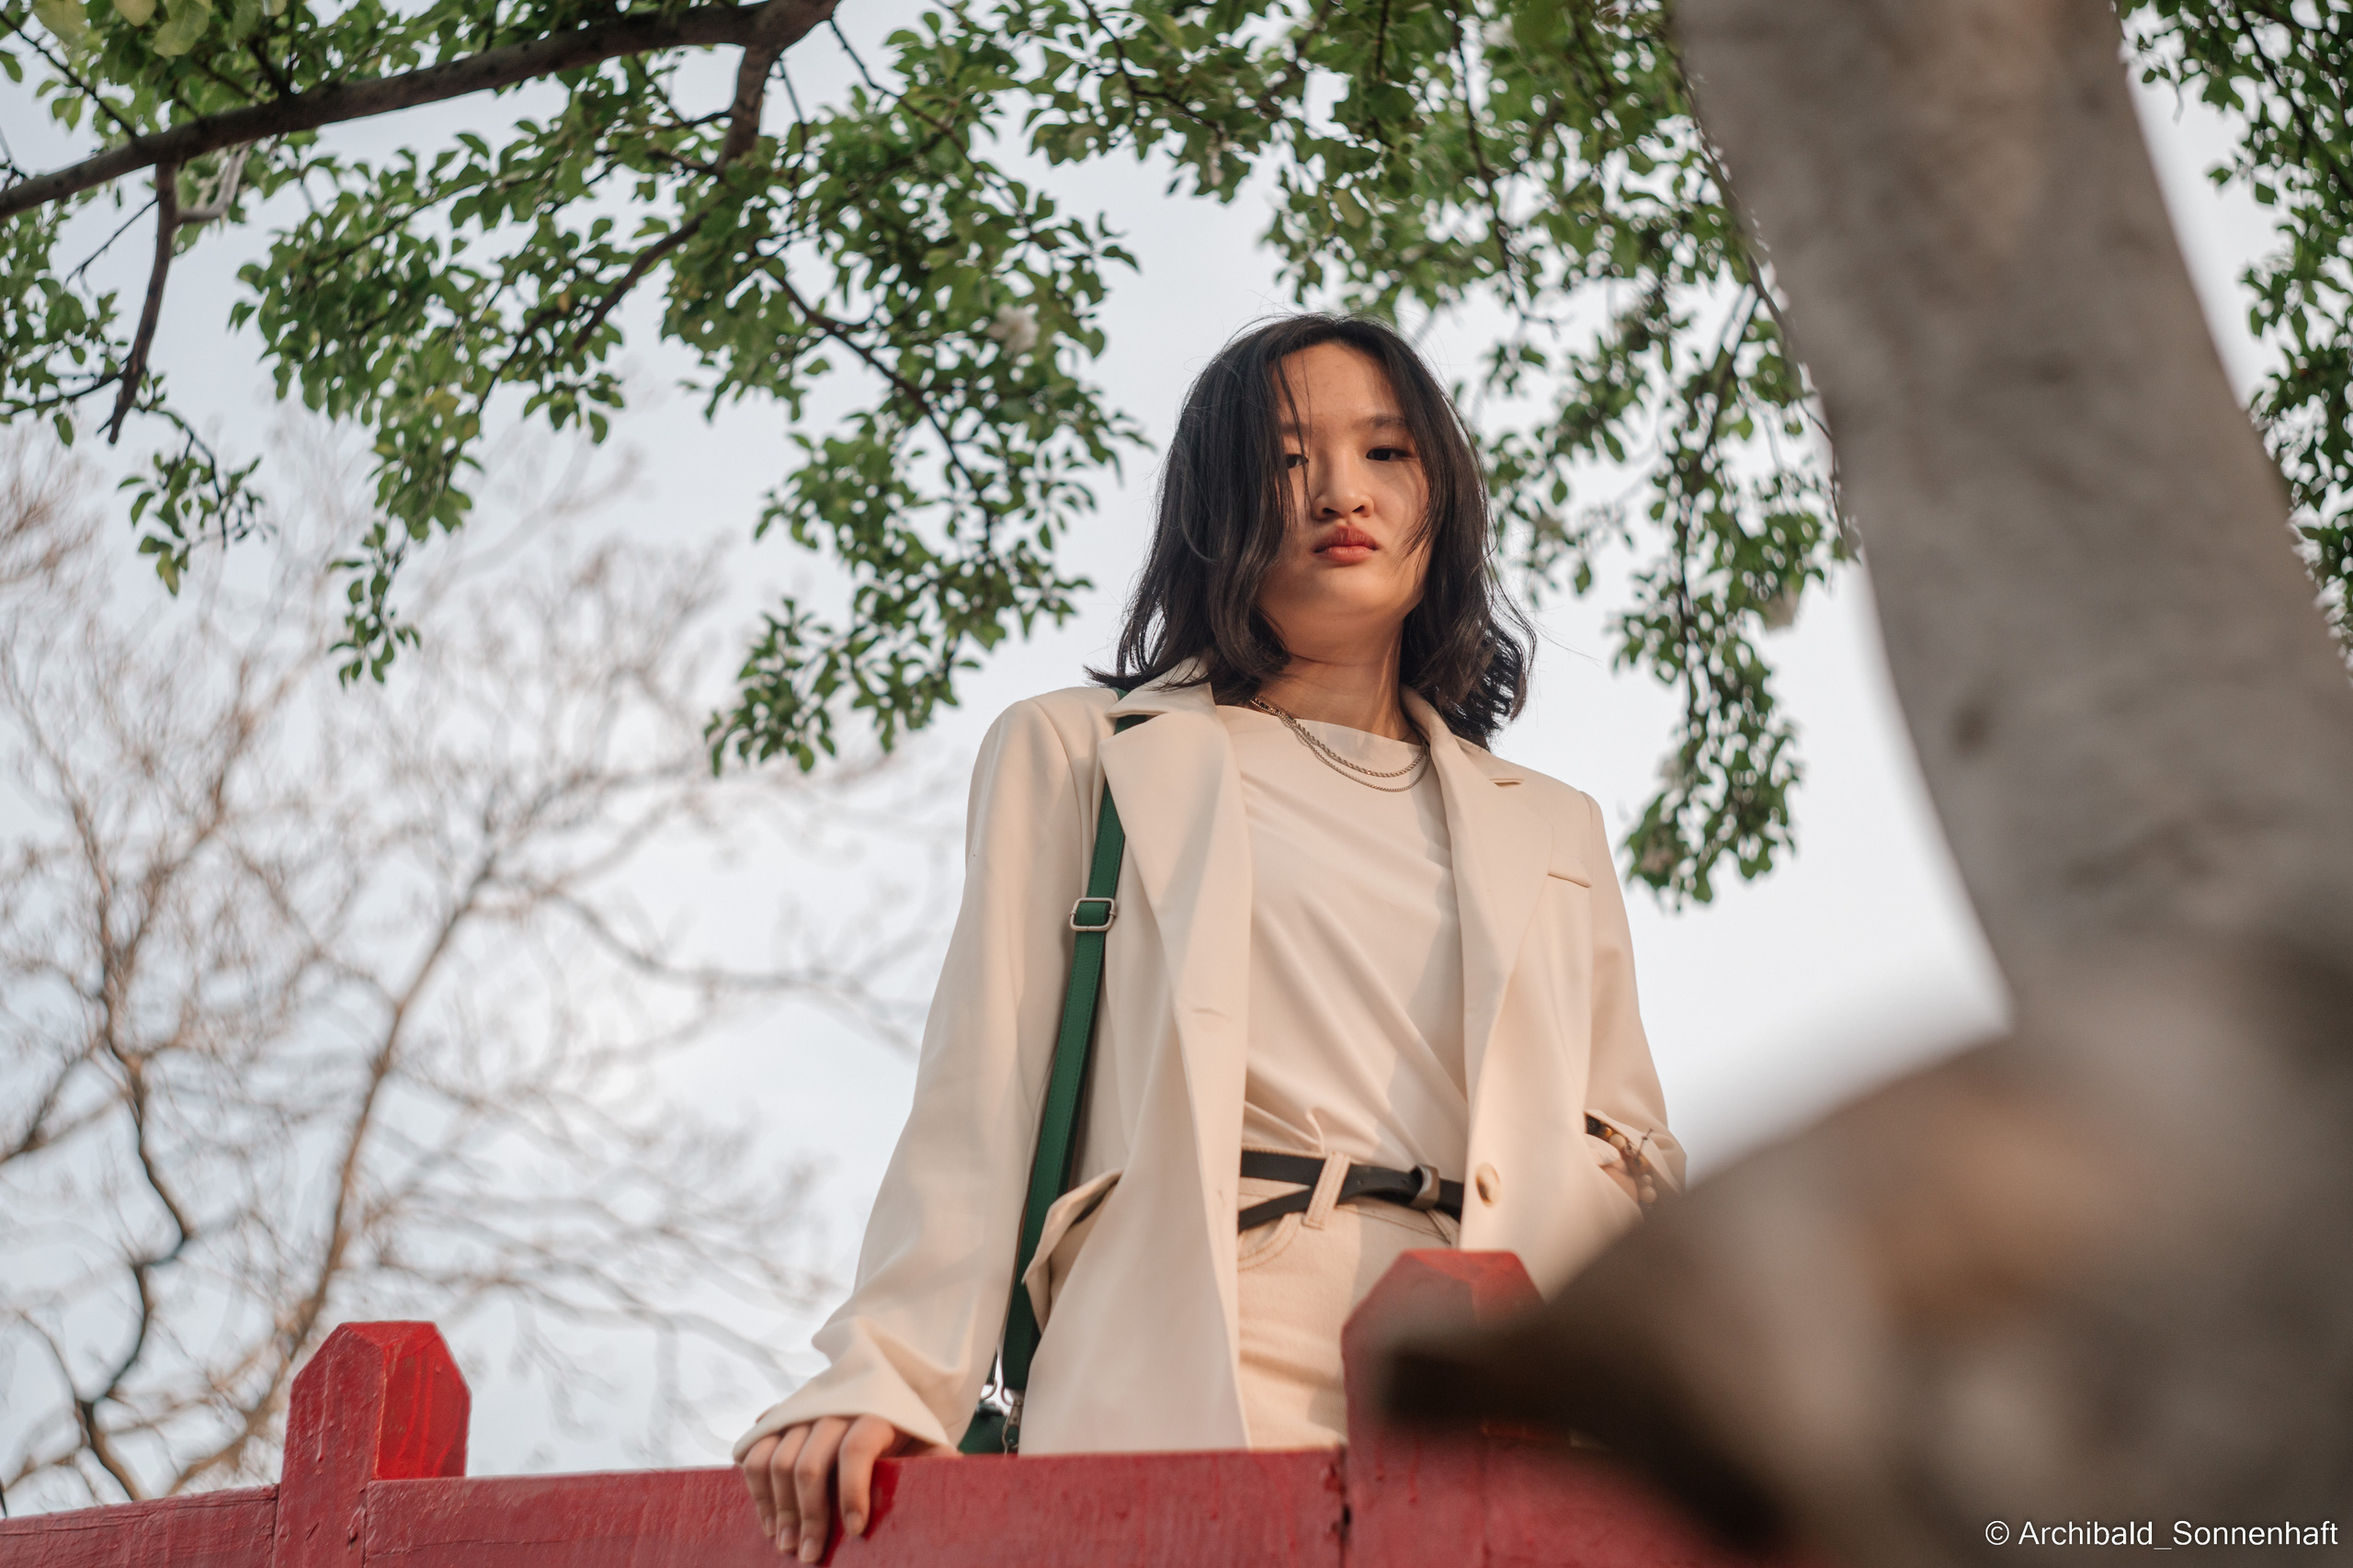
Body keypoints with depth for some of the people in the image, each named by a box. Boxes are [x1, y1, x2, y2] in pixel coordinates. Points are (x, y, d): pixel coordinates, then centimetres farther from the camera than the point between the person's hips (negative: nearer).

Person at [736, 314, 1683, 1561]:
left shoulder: (1549, 829, 26)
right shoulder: (1080, 755, 18)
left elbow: (1633, 1162, 22)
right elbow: (980, 1105, 9)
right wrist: (885, 1377, -4)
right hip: (1181, 1395, -3)